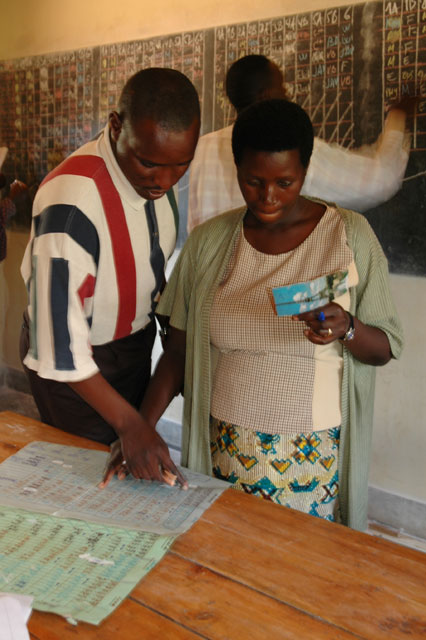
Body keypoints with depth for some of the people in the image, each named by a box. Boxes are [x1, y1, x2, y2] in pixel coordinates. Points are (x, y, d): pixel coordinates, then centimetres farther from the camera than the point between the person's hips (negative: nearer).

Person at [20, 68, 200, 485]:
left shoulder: (155, 174, -9)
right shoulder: (73, 200, -34)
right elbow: (60, 332, -31)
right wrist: (126, 419, -30)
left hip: (135, 344, 7)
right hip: (79, 366, -7)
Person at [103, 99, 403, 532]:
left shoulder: (350, 235, -6)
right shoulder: (208, 241, -2)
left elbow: (386, 347, -2)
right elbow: (178, 348, 1)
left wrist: (346, 328, -23)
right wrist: (142, 426, -10)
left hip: (315, 453, -1)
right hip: (226, 446, 1)